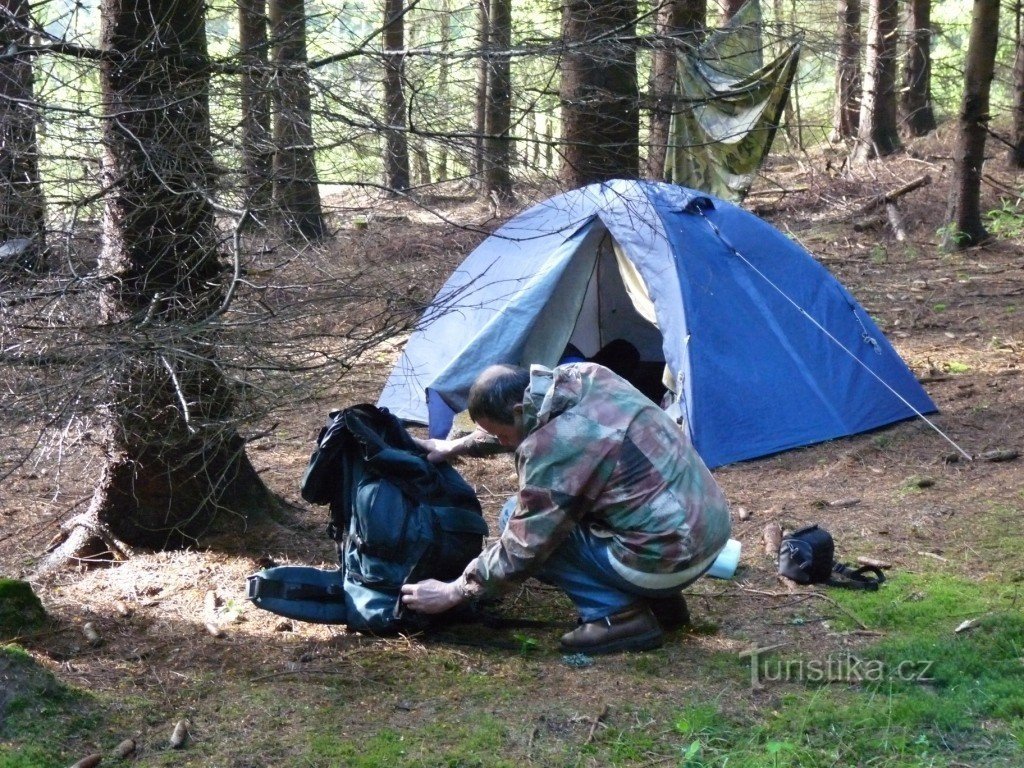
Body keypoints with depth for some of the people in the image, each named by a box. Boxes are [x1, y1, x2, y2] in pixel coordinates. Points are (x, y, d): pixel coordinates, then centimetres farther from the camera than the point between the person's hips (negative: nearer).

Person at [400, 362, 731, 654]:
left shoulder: (551, 448, -20)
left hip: (667, 559, -9)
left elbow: (521, 550, -13)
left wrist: (453, 592, 0)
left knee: (525, 523, -1)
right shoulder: (587, 375, 2)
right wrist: (459, 446, 29)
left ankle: (618, 613, -4)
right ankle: (660, 600, 18)